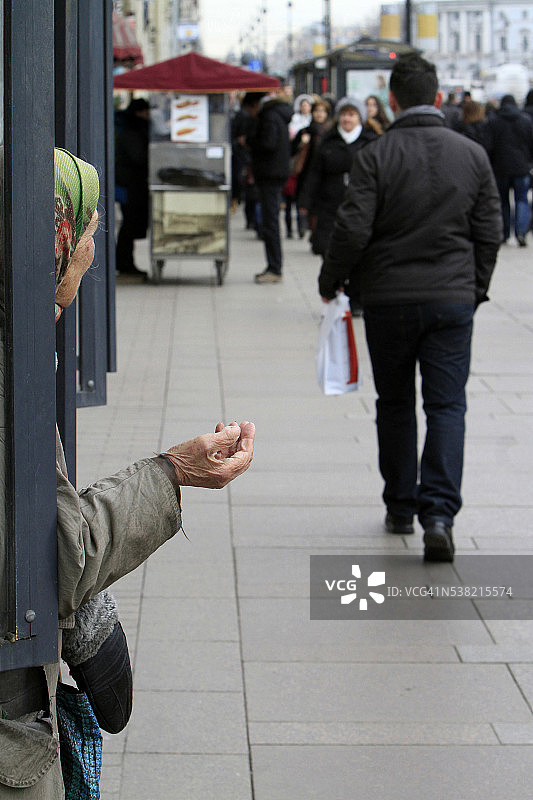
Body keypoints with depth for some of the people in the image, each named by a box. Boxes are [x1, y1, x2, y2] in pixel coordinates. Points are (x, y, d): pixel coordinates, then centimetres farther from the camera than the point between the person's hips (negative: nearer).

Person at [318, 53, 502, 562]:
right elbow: (489, 232, 5)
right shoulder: (472, 155, 2)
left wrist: (330, 283, 4)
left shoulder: (374, 156, -8)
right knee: (447, 405, 0)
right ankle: (438, 514, -15)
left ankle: (400, 508, 22)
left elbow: (352, 230, -12)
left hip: (389, 299, -1)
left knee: (395, 405, 14)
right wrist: (475, 289, 18)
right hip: (453, 299, 1)